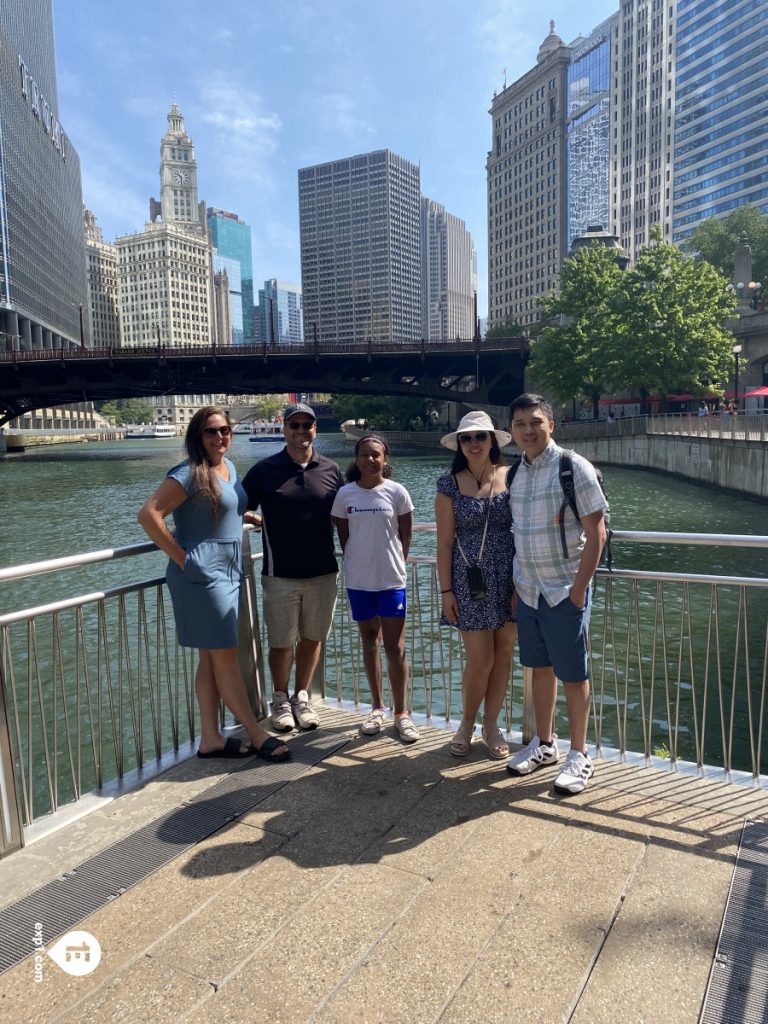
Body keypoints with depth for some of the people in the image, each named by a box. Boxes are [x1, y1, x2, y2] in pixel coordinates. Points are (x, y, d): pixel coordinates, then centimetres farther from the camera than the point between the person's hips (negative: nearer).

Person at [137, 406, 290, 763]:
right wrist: (181, 557, -17)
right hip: (202, 575, -8)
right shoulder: (190, 472, -13)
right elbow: (149, 514, -20)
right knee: (226, 657, 0)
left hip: (228, 572, 9)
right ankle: (258, 736, 9)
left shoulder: (229, 467, 12)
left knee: (211, 658, 12)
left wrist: (251, 517, 12)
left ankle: (210, 739, 20)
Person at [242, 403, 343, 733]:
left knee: (312, 637, 12)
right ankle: (280, 700, 28)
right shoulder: (264, 470, -1)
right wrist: (257, 520, -8)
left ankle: (302, 697, 31)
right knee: (281, 642, 7)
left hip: (323, 572, 2)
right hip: (280, 574, -2)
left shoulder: (331, 470, 4)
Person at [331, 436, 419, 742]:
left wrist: (394, 564, 5)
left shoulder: (397, 492, -4)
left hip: (391, 580, -2)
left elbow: (405, 536, 2)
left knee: (395, 648, -1)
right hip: (358, 580, 2)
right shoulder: (345, 494, 0)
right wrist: (358, 564, 7)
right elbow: (343, 536, 7)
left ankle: (401, 713, 13)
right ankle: (377, 708, 26)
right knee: (370, 641, 13)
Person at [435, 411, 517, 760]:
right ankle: (466, 724, 26)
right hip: (470, 583, -2)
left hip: (508, 581, 2)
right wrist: (446, 590, -4)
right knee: (479, 661, 1)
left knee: (503, 656, 9)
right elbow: (444, 543, -1)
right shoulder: (450, 485, -1)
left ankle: (491, 725, 28)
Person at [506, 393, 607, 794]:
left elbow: (596, 533, -13)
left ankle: (579, 756, 20)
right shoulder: (515, 472, 7)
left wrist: (578, 590, -16)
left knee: (573, 675, 5)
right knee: (540, 668, 16)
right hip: (527, 591, 6)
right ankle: (544, 744, 32)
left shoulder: (574, 468, -11)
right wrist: (513, 585, 10)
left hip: (564, 592, -6)